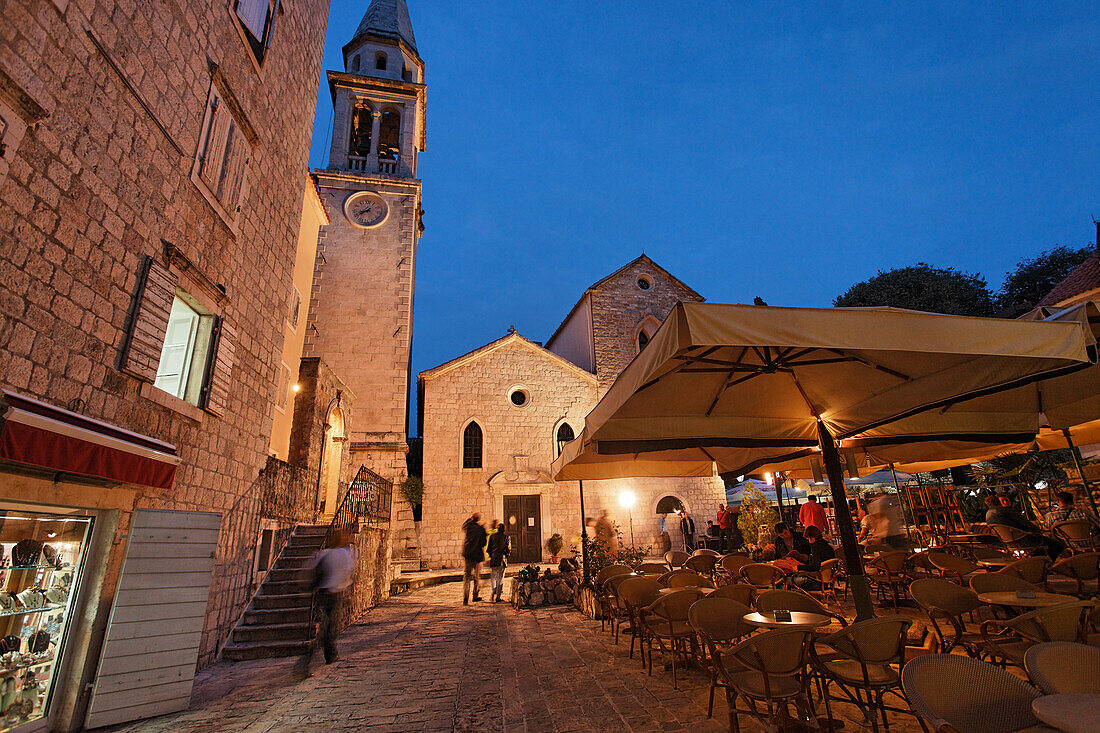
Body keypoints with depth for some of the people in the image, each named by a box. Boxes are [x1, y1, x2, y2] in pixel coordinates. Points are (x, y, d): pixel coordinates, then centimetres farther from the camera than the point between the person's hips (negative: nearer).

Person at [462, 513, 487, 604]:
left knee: (467, 576, 5)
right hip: (477, 555, -2)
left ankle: (465, 598, -3)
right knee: (477, 576, 14)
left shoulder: (468, 527, 1)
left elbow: (463, 526, 25)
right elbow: (483, 543, -7)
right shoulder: (481, 529, -8)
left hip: (467, 554, 2)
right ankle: (476, 596, 20)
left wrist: (470, 519, 24)